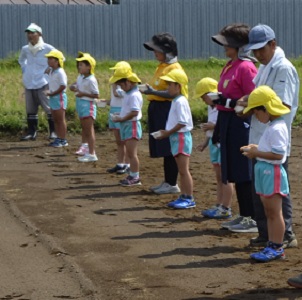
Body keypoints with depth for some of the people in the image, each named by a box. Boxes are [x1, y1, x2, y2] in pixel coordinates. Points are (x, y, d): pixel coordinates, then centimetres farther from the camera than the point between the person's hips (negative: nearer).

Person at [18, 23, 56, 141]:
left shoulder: (47, 48, -6)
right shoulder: (25, 49, 7)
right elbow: (21, 60, 30)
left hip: (43, 83, -5)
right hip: (29, 84, 5)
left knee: (49, 108, -5)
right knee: (30, 109, 7)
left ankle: (53, 131, 1)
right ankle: (31, 132, 12)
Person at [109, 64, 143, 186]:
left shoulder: (134, 95, -17)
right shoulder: (128, 94, 15)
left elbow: (134, 112, -25)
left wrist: (121, 119, -18)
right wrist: (119, 115, 6)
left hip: (132, 125, -10)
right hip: (126, 126, 10)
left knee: (132, 153, -8)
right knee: (130, 153, 13)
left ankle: (135, 177, -4)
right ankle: (133, 175, 19)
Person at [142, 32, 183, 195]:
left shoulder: (174, 68, -12)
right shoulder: (161, 67, 17)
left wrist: (153, 92, -28)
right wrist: (147, 89, 10)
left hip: (167, 110, -10)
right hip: (156, 109, 10)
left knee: (168, 149, -5)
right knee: (162, 149, 14)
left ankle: (172, 184, 1)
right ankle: (167, 181, 22)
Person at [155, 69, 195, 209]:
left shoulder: (180, 102, -16)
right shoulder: (176, 101, 15)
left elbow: (182, 123, -21)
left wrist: (168, 133, -15)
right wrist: (167, 132, 8)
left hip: (181, 137, -10)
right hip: (176, 138, 10)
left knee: (184, 170, -7)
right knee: (181, 170, 13)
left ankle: (189, 199, -4)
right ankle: (183, 197, 19)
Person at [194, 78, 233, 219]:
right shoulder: (211, 107, 13)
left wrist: (214, 126, -25)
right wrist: (205, 143, 18)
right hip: (214, 142, 9)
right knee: (219, 177, 13)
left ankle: (225, 208, 1)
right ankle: (218, 205, 19)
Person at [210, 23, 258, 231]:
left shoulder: (246, 67, -14)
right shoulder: (230, 66, 14)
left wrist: (228, 101, -23)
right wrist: (218, 129, 20)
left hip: (241, 123, -10)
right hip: (228, 123, 10)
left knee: (244, 174, -4)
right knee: (234, 173, 14)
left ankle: (253, 219, 3)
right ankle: (244, 215, 23)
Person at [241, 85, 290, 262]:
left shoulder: (277, 129, -18)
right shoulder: (272, 126, 14)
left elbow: (278, 154, -24)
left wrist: (257, 153, -17)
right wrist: (256, 149, 10)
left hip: (273, 173, -10)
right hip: (265, 172, 10)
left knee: (274, 213, -4)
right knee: (269, 213, 13)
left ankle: (277, 248, 1)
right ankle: (272, 246, 18)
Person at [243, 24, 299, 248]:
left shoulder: (284, 68, -13)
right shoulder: (264, 68, 15)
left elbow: (283, 105, -20)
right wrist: (247, 103, 3)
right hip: (259, 139, 9)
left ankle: (286, 235, 5)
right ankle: (265, 234, 21)